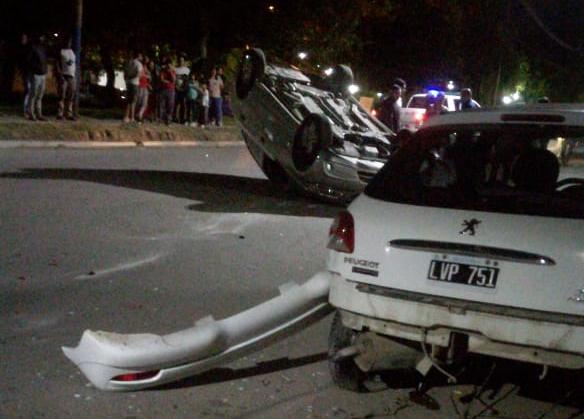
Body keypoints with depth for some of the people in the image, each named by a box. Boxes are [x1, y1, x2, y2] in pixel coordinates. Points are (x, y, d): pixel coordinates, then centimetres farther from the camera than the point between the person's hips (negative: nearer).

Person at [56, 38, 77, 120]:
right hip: (64, 76, -6)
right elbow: (57, 63, -5)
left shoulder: (72, 52, 20)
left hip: (72, 76, 6)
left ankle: (69, 114, 6)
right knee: (62, 96, -9)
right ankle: (60, 114, -9)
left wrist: (75, 75, 13)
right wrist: (60, 75, -15)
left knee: (70, 96, 3)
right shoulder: (61, 51, 1)